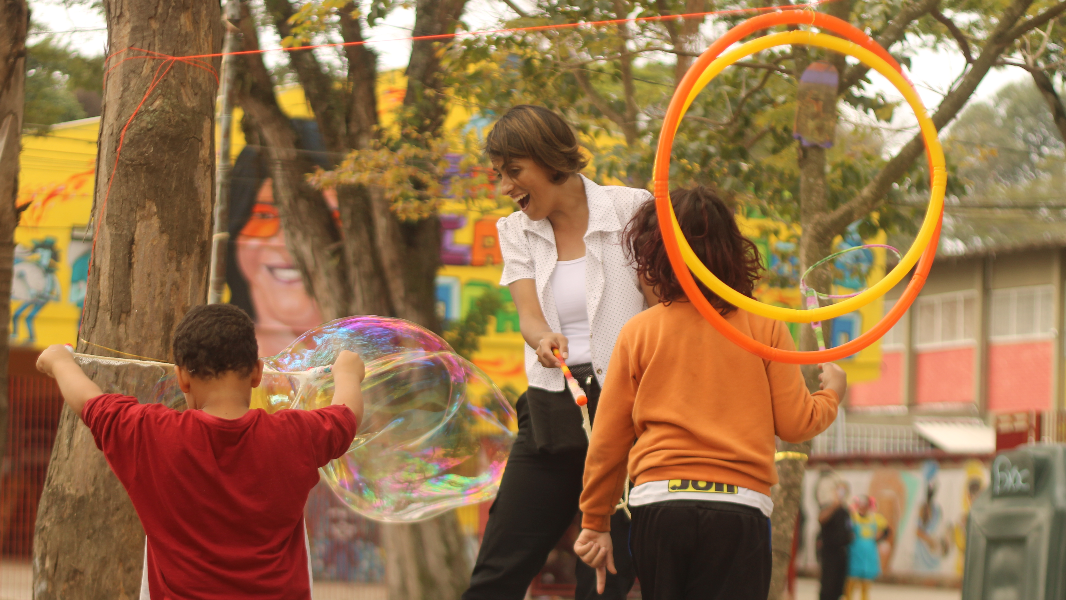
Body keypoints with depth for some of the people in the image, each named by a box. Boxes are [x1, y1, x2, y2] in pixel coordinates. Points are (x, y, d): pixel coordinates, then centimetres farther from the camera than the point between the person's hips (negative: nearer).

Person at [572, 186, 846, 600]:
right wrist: (831, 394, 26)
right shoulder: (764, 328, 4)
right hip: (739, 509, -1)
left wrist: (595, 522, 17)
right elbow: (795, 424, 4)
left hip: (657, 505, 1)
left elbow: (607, 441, 7)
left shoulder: (638, 332, 5)